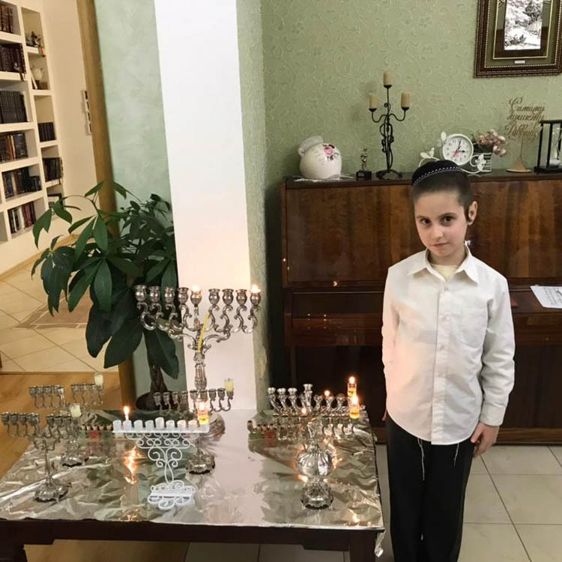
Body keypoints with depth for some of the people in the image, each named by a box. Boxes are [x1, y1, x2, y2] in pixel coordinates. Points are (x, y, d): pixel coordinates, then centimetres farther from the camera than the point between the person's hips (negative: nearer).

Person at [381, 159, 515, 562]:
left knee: (446, 510, 19)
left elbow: (500, 358, -3)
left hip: (460, 421, 0)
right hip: (406, 417, 1)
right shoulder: (399, 277, -12)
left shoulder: (492, 284, -13)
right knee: (405, 506, 19)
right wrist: (397, 396, 7)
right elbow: (390, 344, 1)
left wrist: (492, 417, 1)